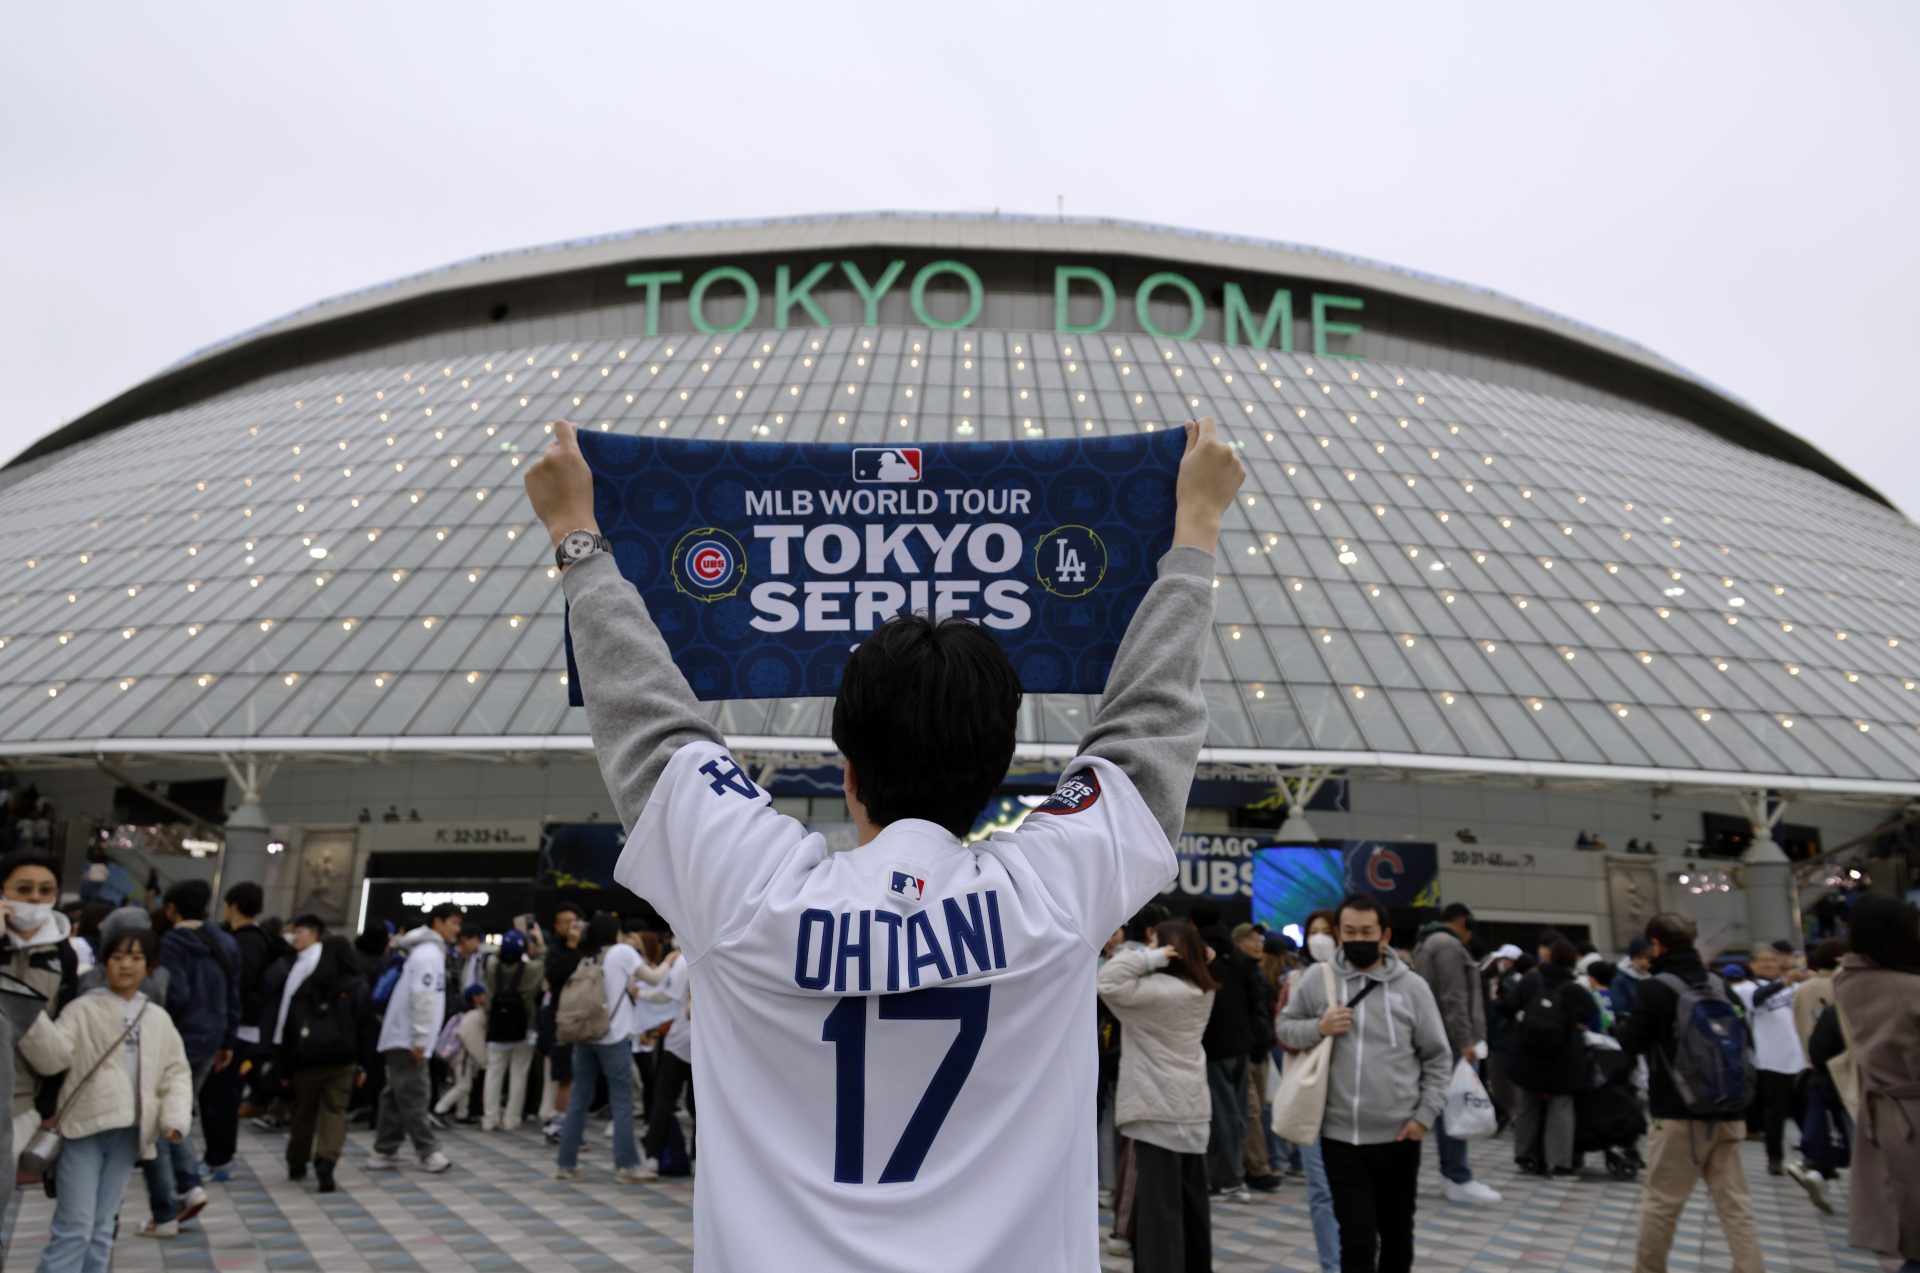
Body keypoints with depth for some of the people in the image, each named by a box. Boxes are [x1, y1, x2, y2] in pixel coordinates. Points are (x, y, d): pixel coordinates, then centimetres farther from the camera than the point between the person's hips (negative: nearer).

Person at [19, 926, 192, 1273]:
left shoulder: (159, 1018, 11)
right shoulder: (83, 1009, 0)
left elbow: (177, 1073, 11)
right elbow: (52, 1058, -13)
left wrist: (176, 1118, -4)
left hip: (127, 1132, 4)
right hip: (83, 1128, -4)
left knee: (102, 1227, 13)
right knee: (74, 1227, -6)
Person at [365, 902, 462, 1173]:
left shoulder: (429, 951, 18)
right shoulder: (429, 953, -14)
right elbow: (422, 998, -21)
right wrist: (420, 1038, -21)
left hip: (401, 1038, 10)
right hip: (408, 1039, -10)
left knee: (396, 1096, 11)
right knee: (415, 1096, -6)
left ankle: (384, 1152, 15)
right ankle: (428, 1152, -3)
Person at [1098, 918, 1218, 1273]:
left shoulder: (1160, 989, -19)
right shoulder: (1200, 991, 8)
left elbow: (1107, 983, -25)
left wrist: (1149, 956, -19)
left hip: (1161, 1110, -9)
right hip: (1192, 1109, 9)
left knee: (1159, 1205, -5)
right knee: (1191, 1203, 18)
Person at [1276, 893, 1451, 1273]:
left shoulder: (1412, 986, -2)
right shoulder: (1316, 983, -3)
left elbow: (1438, 1057, 3)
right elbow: (1285, 1028, 8)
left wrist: (1426, 1114, -4)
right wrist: (1317, 1029, -12)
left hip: (1398, 1136, 1)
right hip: (1341, 1137, -1)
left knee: (1397, 1233, 18)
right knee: (1357, 1239, -3)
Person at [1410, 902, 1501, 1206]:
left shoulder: (1429, 944, 21)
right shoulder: (1449, 945, -11)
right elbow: (1454, 999, -19)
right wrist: (1465, 1041, -20)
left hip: (1439, 1038, 10)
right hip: (1450, 1040, -10)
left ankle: (1451, 1173, 15)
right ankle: (1459, 1180, -8)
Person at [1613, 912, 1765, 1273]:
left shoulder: (1657, 987, -12)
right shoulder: (1719, 986, 7)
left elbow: (1632, 1041, -7)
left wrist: (1616, 1025, 13)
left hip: (1678, 1114, -6)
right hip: (1725, 1112, 6)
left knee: (1660, 1201, 6)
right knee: (1735, 1203, 7)